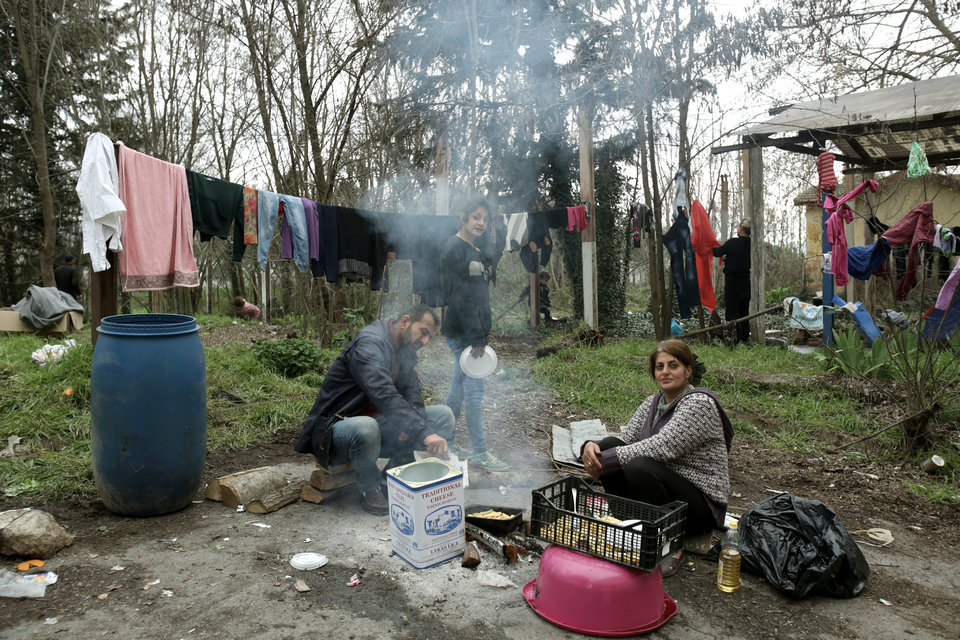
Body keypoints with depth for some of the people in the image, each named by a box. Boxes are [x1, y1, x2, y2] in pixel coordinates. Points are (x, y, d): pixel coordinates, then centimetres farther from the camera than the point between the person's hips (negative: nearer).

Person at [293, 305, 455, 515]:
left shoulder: (405, 350, 9)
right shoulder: (369, 343, -22)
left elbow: (412, 393, 4)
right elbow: (384, 396, -37)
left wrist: (412, 426, -19)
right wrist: (423, 433, -45)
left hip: (376, 422, 8)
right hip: (335, 429, -8)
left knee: (444, 415, -4)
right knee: (365, 427, -43)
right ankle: (370, 490, -14)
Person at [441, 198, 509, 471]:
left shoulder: (475, 250, 17)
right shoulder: (454, 248, -12)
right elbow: (459, 296, -19)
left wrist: (481, 332, 15)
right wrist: (476, 337, -20)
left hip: (470, 331, 10)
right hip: (463, 332, -10)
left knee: (459, 388, 14)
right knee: (474, 390, -6)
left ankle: (444, 443, 24)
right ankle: (480, 453, 3)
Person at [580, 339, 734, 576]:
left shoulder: (700, 403, -16)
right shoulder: (653, 402, 8)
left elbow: (662, 448, -28)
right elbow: (625, 438, 2)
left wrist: (605, 462, -27)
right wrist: (592, 447, -20)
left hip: (700, 505, -7)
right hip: (662, 486, 7)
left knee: (640, 468, -34)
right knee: (608, 446, -13)